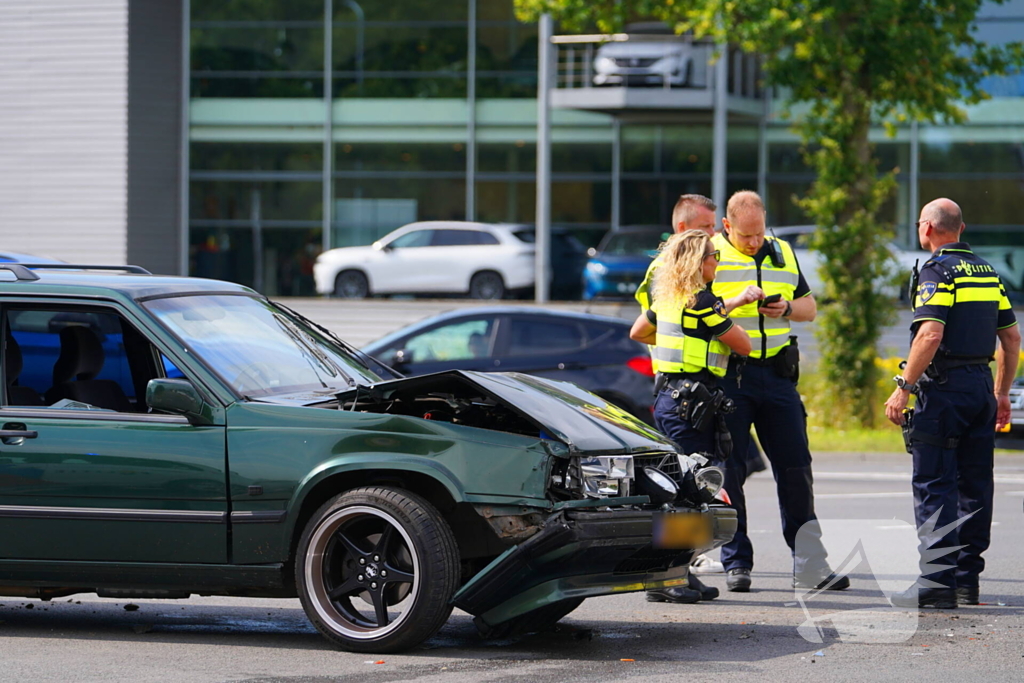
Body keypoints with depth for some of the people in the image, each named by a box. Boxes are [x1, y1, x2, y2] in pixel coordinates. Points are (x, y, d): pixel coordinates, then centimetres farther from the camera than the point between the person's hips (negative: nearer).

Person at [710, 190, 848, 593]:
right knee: (729, 470, 0)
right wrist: (735, 302, -21)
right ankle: (736, 564, 8)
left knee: (795, 466, 1)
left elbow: (809, 307, 20)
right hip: (727, 375, -4)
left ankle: (809, 565, 4)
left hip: (776, 374, 4)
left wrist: (786, 308, -1)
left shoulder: (782, 254, 15)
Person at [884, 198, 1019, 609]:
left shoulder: (937, 271, -9)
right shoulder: (987, 272, 15)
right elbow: (1011, 337, 17)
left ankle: (938, 581, -13)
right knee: (974, 486, 10)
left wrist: (903, 388, -18)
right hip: (981, 384, 8)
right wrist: (1002, 393, 23)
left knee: (934, 487, -7)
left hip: (944, 386, -8)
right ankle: (967, 581, 14)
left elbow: (931, 334, -21)